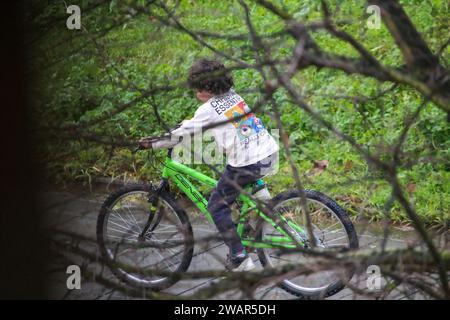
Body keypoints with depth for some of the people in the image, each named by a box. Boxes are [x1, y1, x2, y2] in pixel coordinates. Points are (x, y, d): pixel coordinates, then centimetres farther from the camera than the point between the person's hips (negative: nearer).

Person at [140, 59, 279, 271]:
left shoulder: (209, 109, -10)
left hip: (247, 165, -8)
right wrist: (186, 123, 33)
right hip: (270, 154, 8)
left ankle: (239, 256, 4)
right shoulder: (232, 96, 12)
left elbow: (184, 133, -3)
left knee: (217, 206, 7)